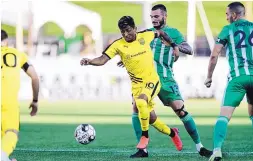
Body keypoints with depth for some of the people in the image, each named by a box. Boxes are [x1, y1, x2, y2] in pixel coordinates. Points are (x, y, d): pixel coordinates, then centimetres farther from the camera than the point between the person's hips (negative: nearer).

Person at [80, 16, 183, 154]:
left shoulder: (145, 36, -9)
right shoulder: (118, 45, -11)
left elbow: (160, 33, 12)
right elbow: (102, 60, -20)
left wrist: (174, 46, 8)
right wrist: (89, 61, -38)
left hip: (152, 80, -3)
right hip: (137, 85, 3)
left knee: (141, 102, -33)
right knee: (151, 119, 9)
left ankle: (145, 136, -14)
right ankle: (172, 133, 39)